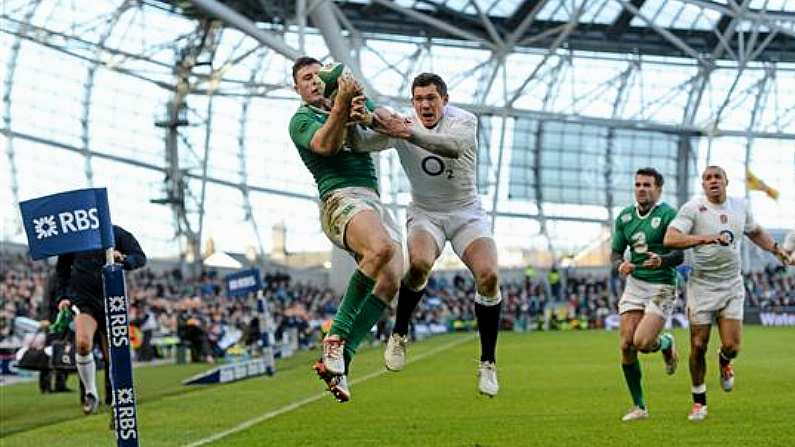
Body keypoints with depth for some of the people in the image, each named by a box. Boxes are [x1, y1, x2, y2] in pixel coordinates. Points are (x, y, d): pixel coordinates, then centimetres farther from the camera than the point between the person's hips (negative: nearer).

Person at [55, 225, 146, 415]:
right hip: (82, 299, 0)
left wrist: (124, 259, -30)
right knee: (83, 343, -26)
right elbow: (62, 267, 17)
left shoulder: (117, 234, -1)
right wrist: (63, 296, 9)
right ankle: (91, 394, -9)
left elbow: (140, 258, -9)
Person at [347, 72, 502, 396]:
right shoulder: (400, 125, -9)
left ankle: (487, 364, -6)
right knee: (419, 263, -32)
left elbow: (453, 146, -37)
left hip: (466, 212, 0)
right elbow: (361, 144, -22)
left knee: (488, 276, -21)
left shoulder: (464, 121, -14)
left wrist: (412, 134, -53)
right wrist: (356, 122, -45)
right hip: (424, 214, 0)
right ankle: (399, 335, -8)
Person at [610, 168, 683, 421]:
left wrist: (661, 260, -35)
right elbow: (616, 252, 12)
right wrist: (620, 265, -11)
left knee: (642, 342, -19)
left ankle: (666, 343, 19)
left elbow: (679, 256, -14)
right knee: (626, 346, -4)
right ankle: (639, 407, 9)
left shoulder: (668, 215, -10)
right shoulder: (624, 217, 8)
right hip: (634, 284, 5)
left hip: (662, 287, -5)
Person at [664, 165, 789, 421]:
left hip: (732, 287, 3)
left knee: (732, 347, -8)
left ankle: (724, 361, 31)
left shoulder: (740, 207, 5)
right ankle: (699, 401, 17)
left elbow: (755, 232, 26)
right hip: (701, 286, -3)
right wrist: (705, 239, -35)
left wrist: (776, 249, 13)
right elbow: (670, 239, -25)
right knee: (698, 346, -2)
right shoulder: (693, 208, -11)